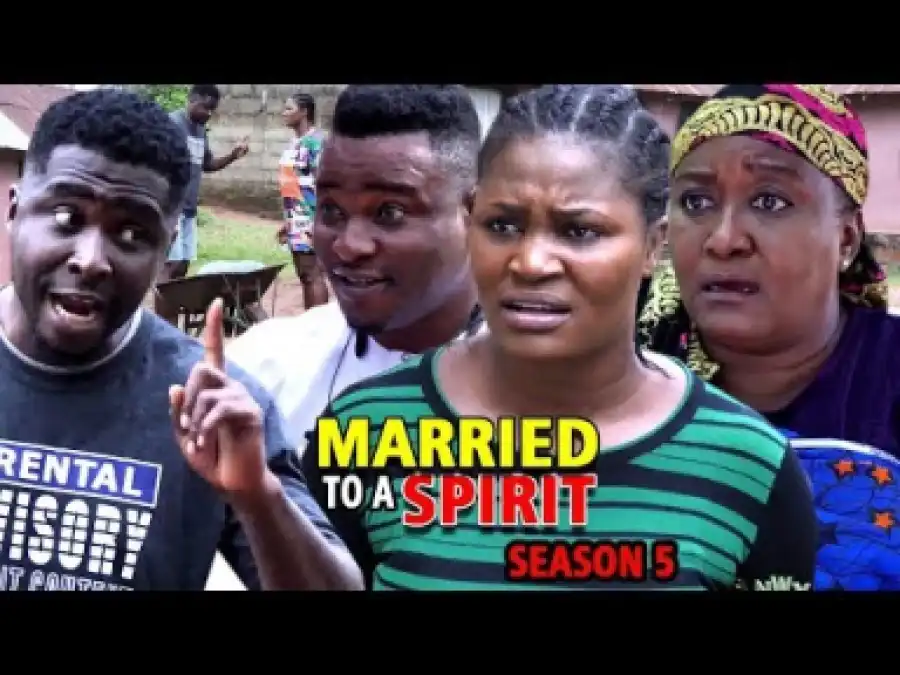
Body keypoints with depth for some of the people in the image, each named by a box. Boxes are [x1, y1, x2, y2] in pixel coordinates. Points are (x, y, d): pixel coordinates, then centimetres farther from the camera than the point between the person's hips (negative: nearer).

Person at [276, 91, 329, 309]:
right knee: (304, 275, 12)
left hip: (309, 218, -9)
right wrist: (286, 220, 20)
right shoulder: (294, 143, 15)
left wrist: (317, 221, -22)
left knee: (313, 274, -7)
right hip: (295, 219, 9)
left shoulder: (316, 141, -12)